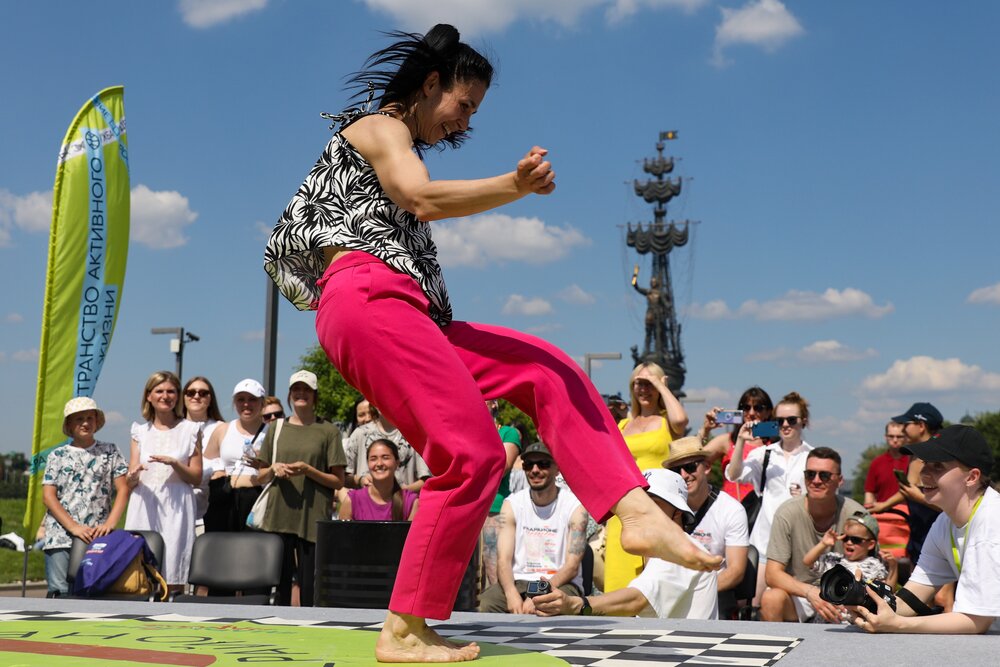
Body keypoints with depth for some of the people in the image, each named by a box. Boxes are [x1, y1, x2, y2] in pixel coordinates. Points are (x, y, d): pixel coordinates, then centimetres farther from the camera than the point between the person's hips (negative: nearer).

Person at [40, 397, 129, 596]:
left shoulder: (110, 452, 11)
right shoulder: (57, 456, 11)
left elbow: (123, 490, 5)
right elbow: (48, 496, 3)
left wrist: (110, 524, -9)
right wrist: (74, 527, -9)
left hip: (98, 536, 0)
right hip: (60, 537, 0)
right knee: (60, 592, -7)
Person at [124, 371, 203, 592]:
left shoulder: (190, 430, 9)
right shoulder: (140, 430, 15)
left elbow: (197, 478, 6)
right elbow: (129, 481, 11)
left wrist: (174, 463, -10)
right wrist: (134, 475, -12)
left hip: (176, 508, -2)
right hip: (144, 507, 2)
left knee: (173, 579, -8)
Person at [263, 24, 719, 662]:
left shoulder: (399, 147, 33)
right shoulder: (378, 126, 5)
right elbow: (425, 199, -15)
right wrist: (516, 185, -28)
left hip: (403, 314, 10)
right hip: (369, 299, -10)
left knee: (547, 372, 2)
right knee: (473, 453, -17)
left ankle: (636, 512, -10)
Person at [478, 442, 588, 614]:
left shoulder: (575, 506, -2)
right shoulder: (512, 504, 5)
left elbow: (572, 566, -9)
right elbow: (503, 560, -3)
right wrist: (512, 594, -25)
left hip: (560, 583, -2)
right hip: (518, 581, 2)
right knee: (486, 603, -30)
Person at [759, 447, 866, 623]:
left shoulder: (855, 514, -10)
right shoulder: (787, 513, -12)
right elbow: (772, 574, -15)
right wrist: (810, 592, -33)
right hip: (796, 593, 0)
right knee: (771, 599, -31)